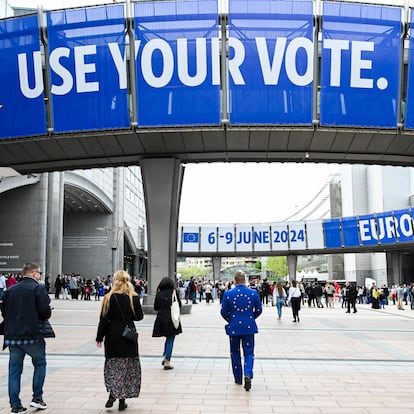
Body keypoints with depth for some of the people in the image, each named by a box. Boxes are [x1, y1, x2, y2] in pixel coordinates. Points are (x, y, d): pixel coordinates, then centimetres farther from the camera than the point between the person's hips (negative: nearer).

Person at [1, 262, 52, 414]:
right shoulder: (38, 288, -9)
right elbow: (45, 310, -16)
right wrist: (43, 318, 5)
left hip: (12, 335, 5)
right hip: (32, 335, -5)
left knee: (14, 370, 9)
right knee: (40, 364, 14)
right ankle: (37, 397, 13)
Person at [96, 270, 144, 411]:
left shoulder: (109, 298, -8)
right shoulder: (134, 298, -5)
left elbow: (104, 319, -6)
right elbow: (139, 316, 2)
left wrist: (99, 337, 1)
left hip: (113, 335, -1)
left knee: (113, 365, 11)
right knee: (127, 367, 8)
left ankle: (112, 394, -5)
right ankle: (122, 400, 10)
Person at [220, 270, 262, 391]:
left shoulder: (228, 294, -9)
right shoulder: (254, 293, -6)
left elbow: (224, 312, -3)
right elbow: (259, 310, 3)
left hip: (234, 328, 0)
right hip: (249, 327, 0)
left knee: (235, 353, 16)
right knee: (249, 353, 8)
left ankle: (238, 378, 24)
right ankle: (248, 374, -15)